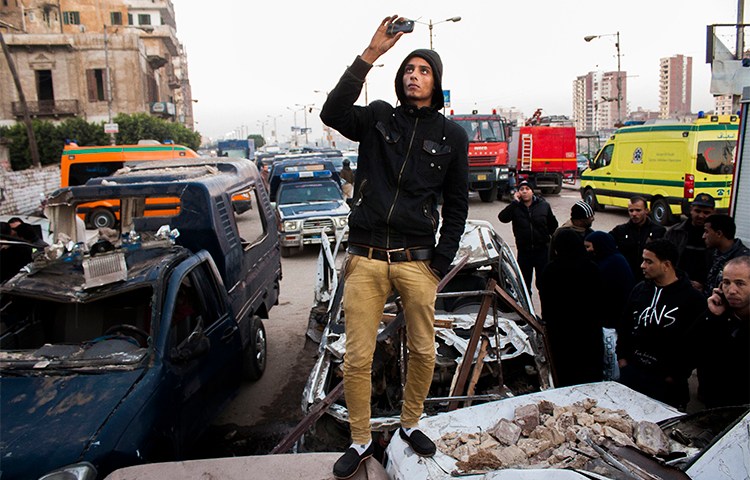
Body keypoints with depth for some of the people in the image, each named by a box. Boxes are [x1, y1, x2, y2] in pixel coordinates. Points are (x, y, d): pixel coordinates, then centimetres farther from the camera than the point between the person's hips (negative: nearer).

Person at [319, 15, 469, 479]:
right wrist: (370, 54, -17)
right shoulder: (378, 118, 8)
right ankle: (361, 441, 24)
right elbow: (332, 113, -13)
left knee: (424, 352, 10)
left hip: (417, 260, 1)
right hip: (366, 258, 0)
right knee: (357, 358, 3)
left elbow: (457, 205, 9)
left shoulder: (452, 135, 8)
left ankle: (410, 424, 36)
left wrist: (440, 263, 1)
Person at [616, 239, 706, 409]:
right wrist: (622, 356, 7)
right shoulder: (640, 289, 7)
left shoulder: (692, 298, -9)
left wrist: (678, 375, -10)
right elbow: (625, 325, 16)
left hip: (666, 380, -4)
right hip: (631, 372, 4)